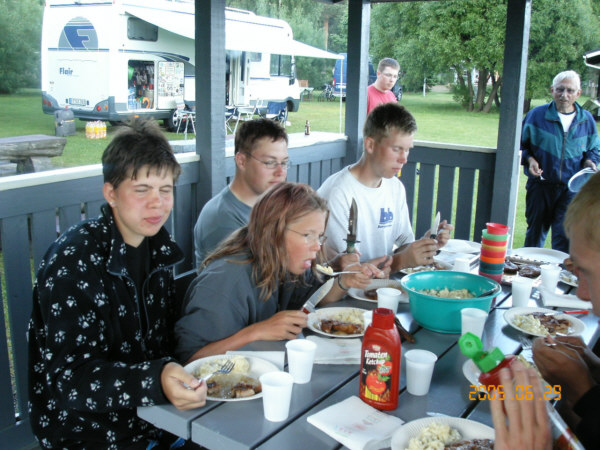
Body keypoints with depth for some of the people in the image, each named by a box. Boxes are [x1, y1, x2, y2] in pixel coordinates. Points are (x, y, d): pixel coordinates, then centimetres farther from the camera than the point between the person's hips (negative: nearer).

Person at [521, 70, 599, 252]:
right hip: (540, 185, 0)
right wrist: (529, 160, -12)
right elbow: (522, 144, 6)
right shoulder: (536, 115, -2)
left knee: (564, 236, -6)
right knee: (535, 232, 13)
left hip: (571, 188, 1)